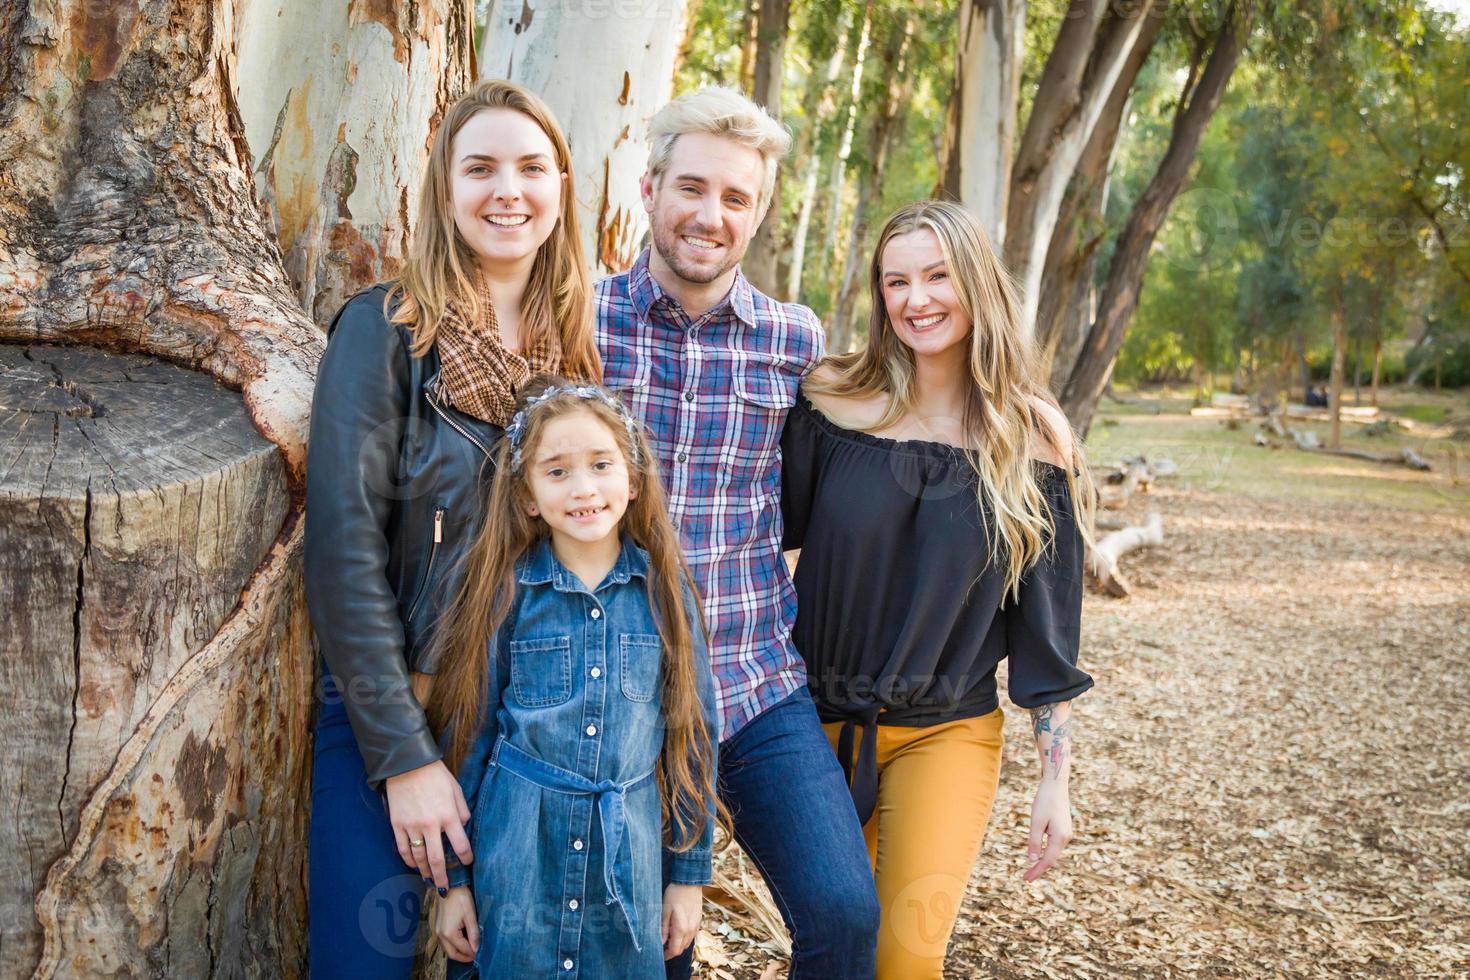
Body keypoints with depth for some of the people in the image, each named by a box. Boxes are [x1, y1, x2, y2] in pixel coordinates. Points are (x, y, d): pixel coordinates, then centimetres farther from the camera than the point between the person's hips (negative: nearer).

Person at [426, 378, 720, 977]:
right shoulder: (506, 591, -5)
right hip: (517, 854, -1)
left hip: (628, 858, 1)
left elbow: (694, 733, 4)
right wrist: (453, 878, 3)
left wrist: (690, 874, 5)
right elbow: (466, 735, 1)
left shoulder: (665, 590, -2)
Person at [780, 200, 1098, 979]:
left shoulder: (1032, 438, -5)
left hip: (948, 732, -1)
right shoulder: (833, 403, -5)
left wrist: (1055, 782, -1)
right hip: (819, 721, 2)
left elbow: (1047, 630, -1)